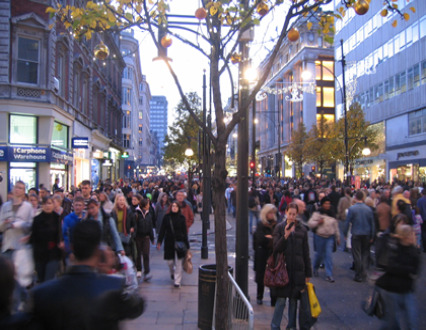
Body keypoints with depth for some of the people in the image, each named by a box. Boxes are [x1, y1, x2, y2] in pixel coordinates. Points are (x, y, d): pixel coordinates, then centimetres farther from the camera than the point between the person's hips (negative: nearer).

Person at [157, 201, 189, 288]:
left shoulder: (182, 218, 0)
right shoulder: (166, 217, 2)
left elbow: (184, 231, 3)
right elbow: (162, 230, 4)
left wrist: (186, 244, 0)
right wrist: (159, 242, -1)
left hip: (179, 242, -1)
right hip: (169, 243, 1)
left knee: (179, 263, -2)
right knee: (170, 261, 8)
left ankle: (177, 281, 8)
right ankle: (172, 272, 41)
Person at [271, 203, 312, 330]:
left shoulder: (302, 230, 6)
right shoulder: (279, 228, -1)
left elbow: (306, 253, 8)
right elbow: (276, 248, -7)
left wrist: (308, 273, 8)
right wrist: (286, 236, -21)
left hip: (298, 270, 2)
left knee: (294, 299, 10)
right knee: (281, 299, 0)